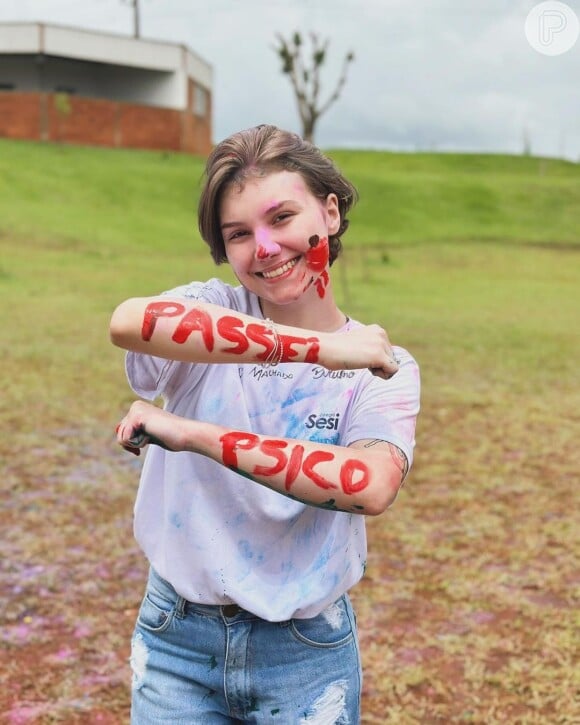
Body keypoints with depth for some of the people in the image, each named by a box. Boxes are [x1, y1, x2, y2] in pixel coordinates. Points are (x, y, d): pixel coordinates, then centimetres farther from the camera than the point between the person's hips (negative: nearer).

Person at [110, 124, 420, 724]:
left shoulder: (384, 369, -8)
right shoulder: (212, 308, -7)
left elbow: (371, 487, -28)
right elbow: (128, 322, -32)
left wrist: (190, 434, -28)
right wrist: (317, 348, -35)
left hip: (306, 659, 0)